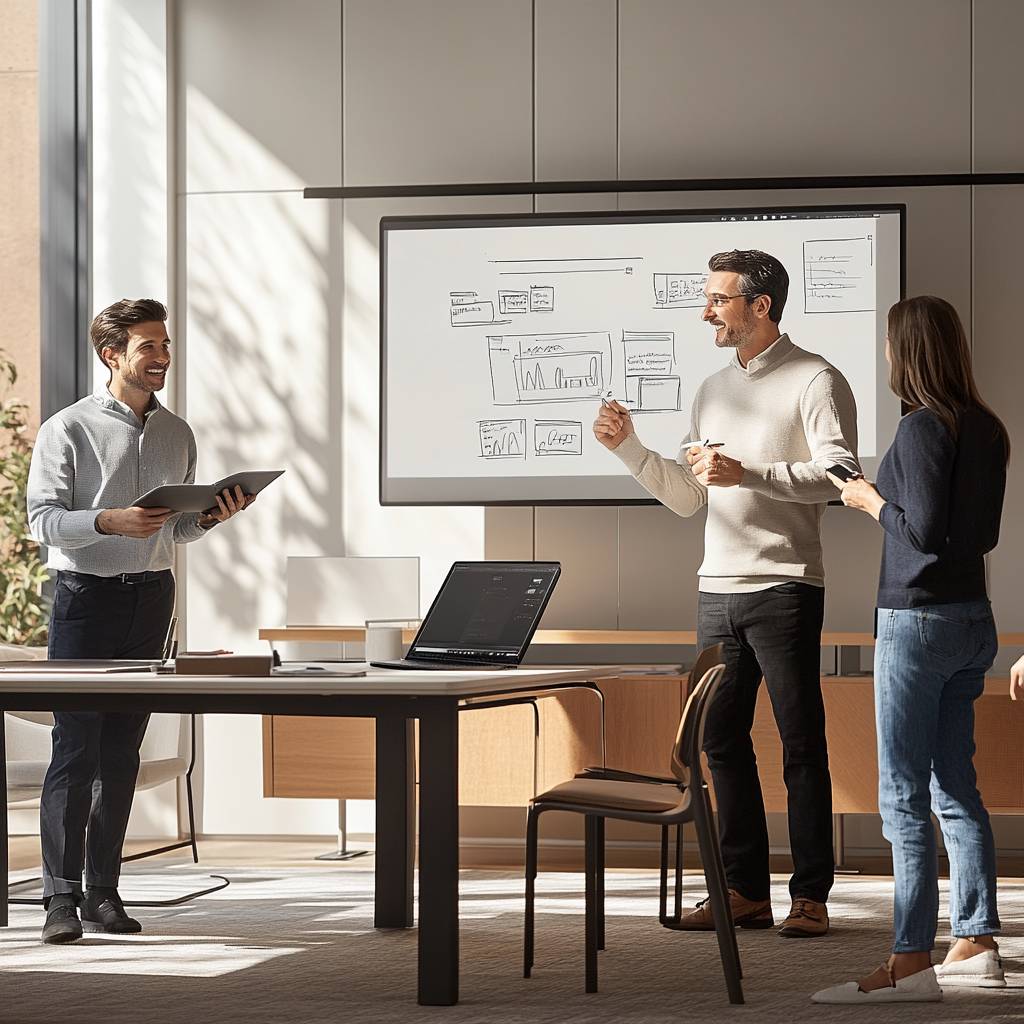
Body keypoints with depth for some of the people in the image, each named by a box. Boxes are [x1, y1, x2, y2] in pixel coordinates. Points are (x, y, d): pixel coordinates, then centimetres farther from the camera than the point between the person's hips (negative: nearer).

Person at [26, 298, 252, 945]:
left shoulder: (177, 434, 13)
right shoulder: (69, 429, -4)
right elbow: (43, 520, -10)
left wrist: (211, 517, -1)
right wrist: (110, 521, -24)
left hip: (151, 597, 5)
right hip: (86, 594, -5)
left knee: (123, 751, 6)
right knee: (76, 748, -8)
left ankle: (104, 890, 10)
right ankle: (62, 896, -6)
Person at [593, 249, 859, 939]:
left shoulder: (815, 382, -3)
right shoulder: (713, 391, 19)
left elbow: (840, 473, -16)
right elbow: (686, 498, 20)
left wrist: (748, 473, -23)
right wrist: (628, 447, 8)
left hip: (784, 587, -7)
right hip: (718, 588, 7)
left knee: (802, 744, -3)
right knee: (722, 740, 6)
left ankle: (811, 896, 0)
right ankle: (745, 889, 13)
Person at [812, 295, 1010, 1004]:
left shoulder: (925, 427, -15)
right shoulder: (986, 429, 9)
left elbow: (923, 530, -19)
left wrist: (873, 501, -2)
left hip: (919, 620, -9)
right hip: (973, 619, 9)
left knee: (904, 794, -6)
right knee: (956, 788, 13)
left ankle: (911, 961, -7)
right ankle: (976, 945, 15)